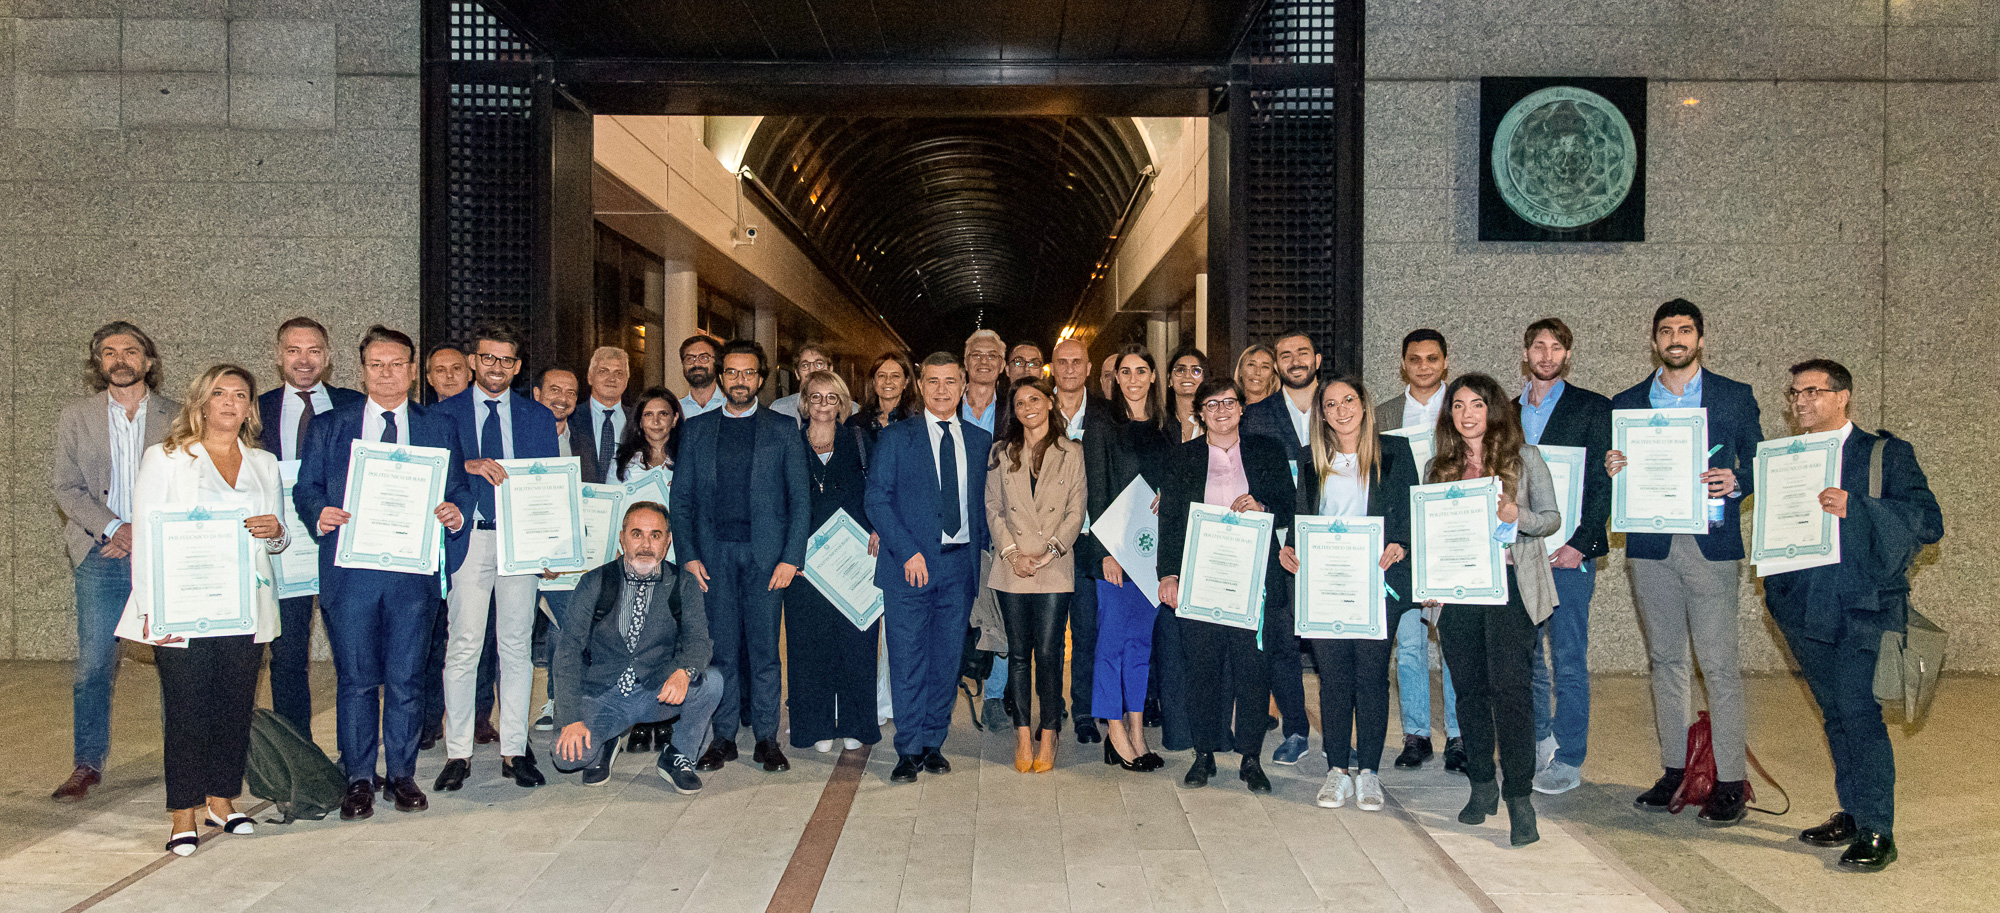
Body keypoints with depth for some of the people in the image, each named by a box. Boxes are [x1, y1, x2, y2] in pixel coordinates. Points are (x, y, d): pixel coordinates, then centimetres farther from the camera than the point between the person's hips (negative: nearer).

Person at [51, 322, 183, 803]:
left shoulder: (178, 417, 5)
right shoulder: (75, 417, 10)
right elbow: (65, 487, 4)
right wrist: (113, 528, -9)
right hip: (101, 555, 1)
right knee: (93, 664, 0)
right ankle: (88, 764, 12)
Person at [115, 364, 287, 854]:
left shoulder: (264, 465, 15)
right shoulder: (164, 458, 5)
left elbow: (277, 539, 20)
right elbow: (144, 536, -1)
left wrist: (276, 532, -6)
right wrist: (152, 608, -11)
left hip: (244, 608, 4)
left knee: (236, 706, 6)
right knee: (186, 710, -4)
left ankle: (222, 800, 20)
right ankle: (184, 817, 5)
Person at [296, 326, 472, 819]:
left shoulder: (438, 427, 12)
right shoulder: (328, 427, 12)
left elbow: (459, 489, 10)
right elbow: (305, 487, 10)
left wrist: (456, 512, -12)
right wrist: (318, 514, -12)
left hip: (414, 570, 0)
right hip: (350, 570, 0)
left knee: (406, 679, 5)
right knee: (355, 680, 4)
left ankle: (401, 774, 18)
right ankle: (359, 779, 16)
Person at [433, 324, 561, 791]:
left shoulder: (539, 416, 14)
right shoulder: (447, 412, 9)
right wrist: (469, 465, -21)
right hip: (468, 539, -1)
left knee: (516, 646, 4)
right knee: (463, 645, -3)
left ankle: (515, 751, 11)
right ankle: (458, 753, 5)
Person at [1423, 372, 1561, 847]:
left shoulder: (1524, 457, 5)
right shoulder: (1438, 467, 13)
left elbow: (1552, 518, 4)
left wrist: (1515, 515, -16)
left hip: (1509, 585, -3)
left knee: (1509, 685, -13)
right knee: (1470, 688, 7)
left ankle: (1519, 795, -9)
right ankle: (1482, 786, 20)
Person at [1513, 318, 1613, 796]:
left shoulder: (1593, 408, 1)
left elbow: (1602, 483, -4)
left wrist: (1581, 543, -14)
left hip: (1568, 550, -4)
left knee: (1569, 659, -2)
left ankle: (1568, 761, 7)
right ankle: (1540, 743, 24)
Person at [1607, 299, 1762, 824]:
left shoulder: (1735, 397, 7)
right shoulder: (1627, 403, 12)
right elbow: (1617, 474, 13)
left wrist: (1735, 481, -14)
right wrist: (1612, 470, -9)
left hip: (1711, 543, -3)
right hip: (1651, 545, 3)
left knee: (1719, 663, -5)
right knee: (1666, 661, 9)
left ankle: (1730, 781, 1)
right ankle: (1674, 770, 17)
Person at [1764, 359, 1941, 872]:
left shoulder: (1887, 455, 1)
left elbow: (1929, 523, -9)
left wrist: (1855, 508, -20)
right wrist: (1775, 593, 2)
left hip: (1866, 609, -5)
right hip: (1806, 613, 5)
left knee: (1860, 713, -13)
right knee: (1836, 715, 12)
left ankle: (1876, 831, -5)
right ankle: (1852, 815, 23)